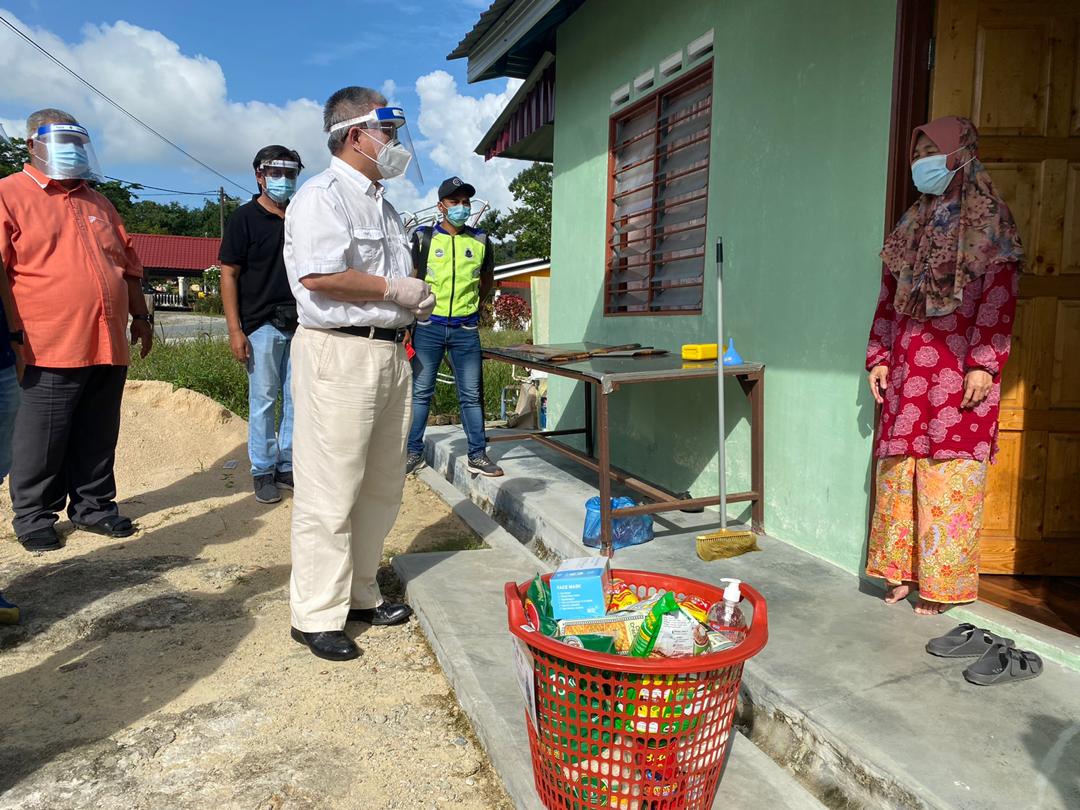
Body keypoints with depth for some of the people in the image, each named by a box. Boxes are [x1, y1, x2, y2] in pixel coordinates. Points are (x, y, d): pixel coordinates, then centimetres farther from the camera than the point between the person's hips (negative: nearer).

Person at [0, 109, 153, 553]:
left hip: (109, 347, 6)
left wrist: (141, 317, 21)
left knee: (98, 439, 12)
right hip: (50, 350, -5)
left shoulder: (98, 203, 20)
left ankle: (93, 506, 24)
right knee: (41, 444, 3)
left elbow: (128, 264, 24)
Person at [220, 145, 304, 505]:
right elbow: (229, 275, -4)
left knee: (297, 398, 7)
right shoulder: (245, 218, -1)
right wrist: (235, 329, -11)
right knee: (263, 400, 1)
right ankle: (263, 472, 12)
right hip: (262, 324, -4)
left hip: (300, 324, 4)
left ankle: (287, 466, 19)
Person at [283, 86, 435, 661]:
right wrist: (393, 289, -12)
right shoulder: (323, 195, -8)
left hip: (389, 352, 10)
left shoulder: (381, 204, 22)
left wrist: (417, 303, 10)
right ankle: (317, 615, 7)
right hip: (339, 354, -10)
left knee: (381, 487, 14)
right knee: (329, 494, -5)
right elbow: (319, 275, -22)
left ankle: (360, 594, 27)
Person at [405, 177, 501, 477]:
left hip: (466, 330, 2)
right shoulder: (424, 238, 0)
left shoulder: (479, 241, 7)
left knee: (471, 394, 4)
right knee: (420, 392, 5)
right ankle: (414, 452, 15)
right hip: (428, 327, -1)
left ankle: (477, 455, 12)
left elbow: (487, 279, 23)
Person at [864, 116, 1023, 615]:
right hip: (907, 368, 6)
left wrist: (984, 365, -15)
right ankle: (902, 571, 15)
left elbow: (1000, 296, -7)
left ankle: (941, 582, 5)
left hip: (959, 370, -5)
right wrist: (878, 357, 12)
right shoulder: (913, 224, 19)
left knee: (950, 472, -4)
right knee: (899, 467, 5)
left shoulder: (989, 220, 1)